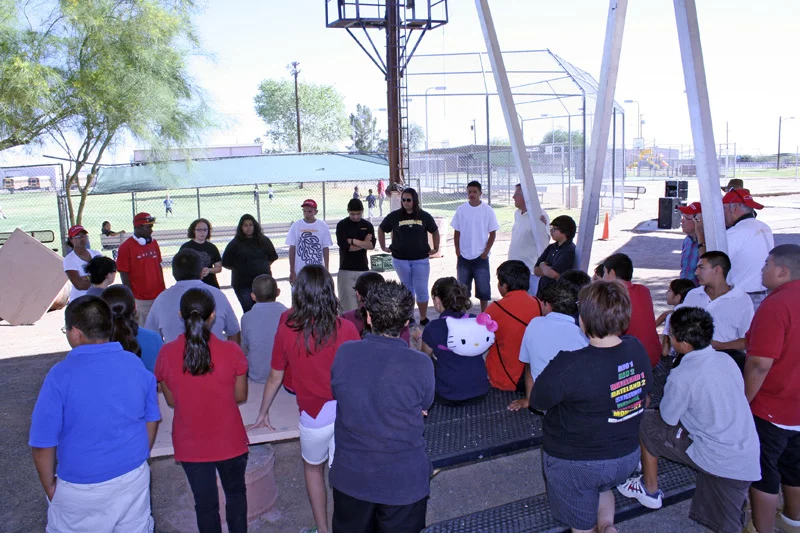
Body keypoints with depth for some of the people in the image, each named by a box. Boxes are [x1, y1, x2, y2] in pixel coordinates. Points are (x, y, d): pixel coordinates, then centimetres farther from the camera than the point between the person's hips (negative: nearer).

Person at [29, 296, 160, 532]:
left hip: (81, 487, -3)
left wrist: (49, 486, 4)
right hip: (134, 477, 3)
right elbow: (151, 420, 3)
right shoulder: (136, 364, -8)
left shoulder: (61, 374, -20)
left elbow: (43, 443, -13)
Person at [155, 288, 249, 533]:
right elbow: (241, 396, -6)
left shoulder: (166, 354, -15)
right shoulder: (231, 351, -19)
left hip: (190, 445, 1)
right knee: (235, 492, 25)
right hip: (230, 442, -1)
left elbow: (171, 400, -1)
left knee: (205, 502, 19)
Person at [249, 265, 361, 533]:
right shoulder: (346, 329, -13)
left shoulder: (286, 330, -11)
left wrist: (263, 413, 16)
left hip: (313, 416, 1)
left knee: (313, 468, 25)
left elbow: (275, 378, 1)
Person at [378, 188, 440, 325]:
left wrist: (436, 248, 10)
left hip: (420, 259, 0)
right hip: (400, 259, 0)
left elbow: (434, 231, 15)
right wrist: (384, 247, 9)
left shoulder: (424, 216, -1)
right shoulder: (394, 216, -2)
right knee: (407, 290, 12)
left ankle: (423, 318, 15)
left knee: (422, 290, 1)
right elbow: (381, 230, 13)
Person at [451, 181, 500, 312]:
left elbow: (492, 233, -1)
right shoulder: (461, 209, 1)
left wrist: (486, 251, -9)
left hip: (481, 257, -2)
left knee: (483, 288, 4)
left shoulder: (488, 210, -5)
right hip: (464, 256, 2)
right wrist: (457, 251, -1)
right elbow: (457, 232, 6)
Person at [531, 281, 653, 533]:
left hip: (576, 463, -5)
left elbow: (538, 402, -17)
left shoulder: (568, 366, -32)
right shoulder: (637, 349, -13)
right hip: (627, 456, 5)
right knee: (602, 486, 35)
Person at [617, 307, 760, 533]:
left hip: (716, 459, -6)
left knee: (647, 423, 10)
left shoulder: (682, 377, -23)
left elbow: (667, 418, -8)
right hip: (749, 458, 6)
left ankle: (650, 491, 24)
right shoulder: (726, 359, -1)